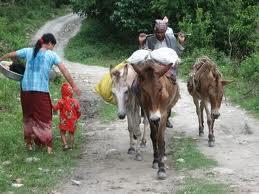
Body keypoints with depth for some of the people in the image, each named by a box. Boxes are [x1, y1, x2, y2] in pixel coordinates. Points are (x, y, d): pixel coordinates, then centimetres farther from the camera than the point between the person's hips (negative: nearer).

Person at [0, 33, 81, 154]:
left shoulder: (28, 51, 7)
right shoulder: (52, 55, -1)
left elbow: (10, 55, 19)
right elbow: (64, 71, -4)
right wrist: (74, 86, -1)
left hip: (26, 89, 3)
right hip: (42, 91, -3)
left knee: (28, 117, 19)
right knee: (45, 119, 4)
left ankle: (29, 144, 27)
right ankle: (48, 147, -2)